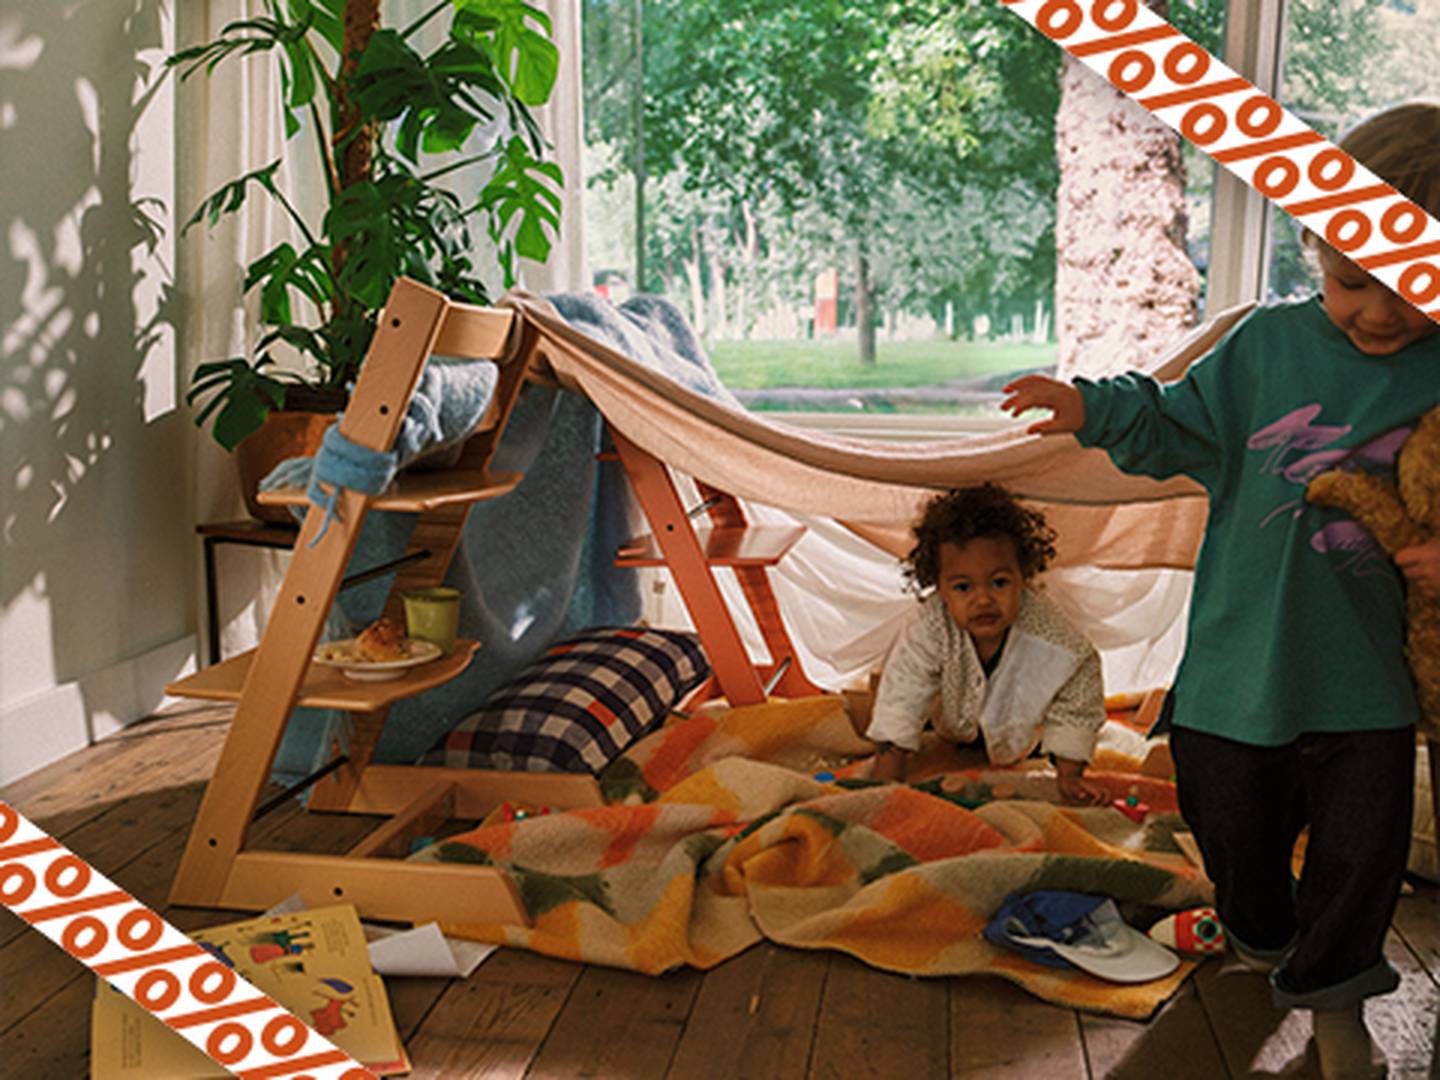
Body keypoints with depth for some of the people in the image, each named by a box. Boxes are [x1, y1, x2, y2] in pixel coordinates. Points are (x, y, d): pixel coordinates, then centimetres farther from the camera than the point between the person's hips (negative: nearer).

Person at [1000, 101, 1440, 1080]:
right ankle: (1263, 936, 49)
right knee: (1235, 820, 18)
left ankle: (1332, 990, 31)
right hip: (1240, 659, 2)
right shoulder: (1268, 345, -4)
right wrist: (1098, 410, -11)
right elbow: (1182, 432, 4)